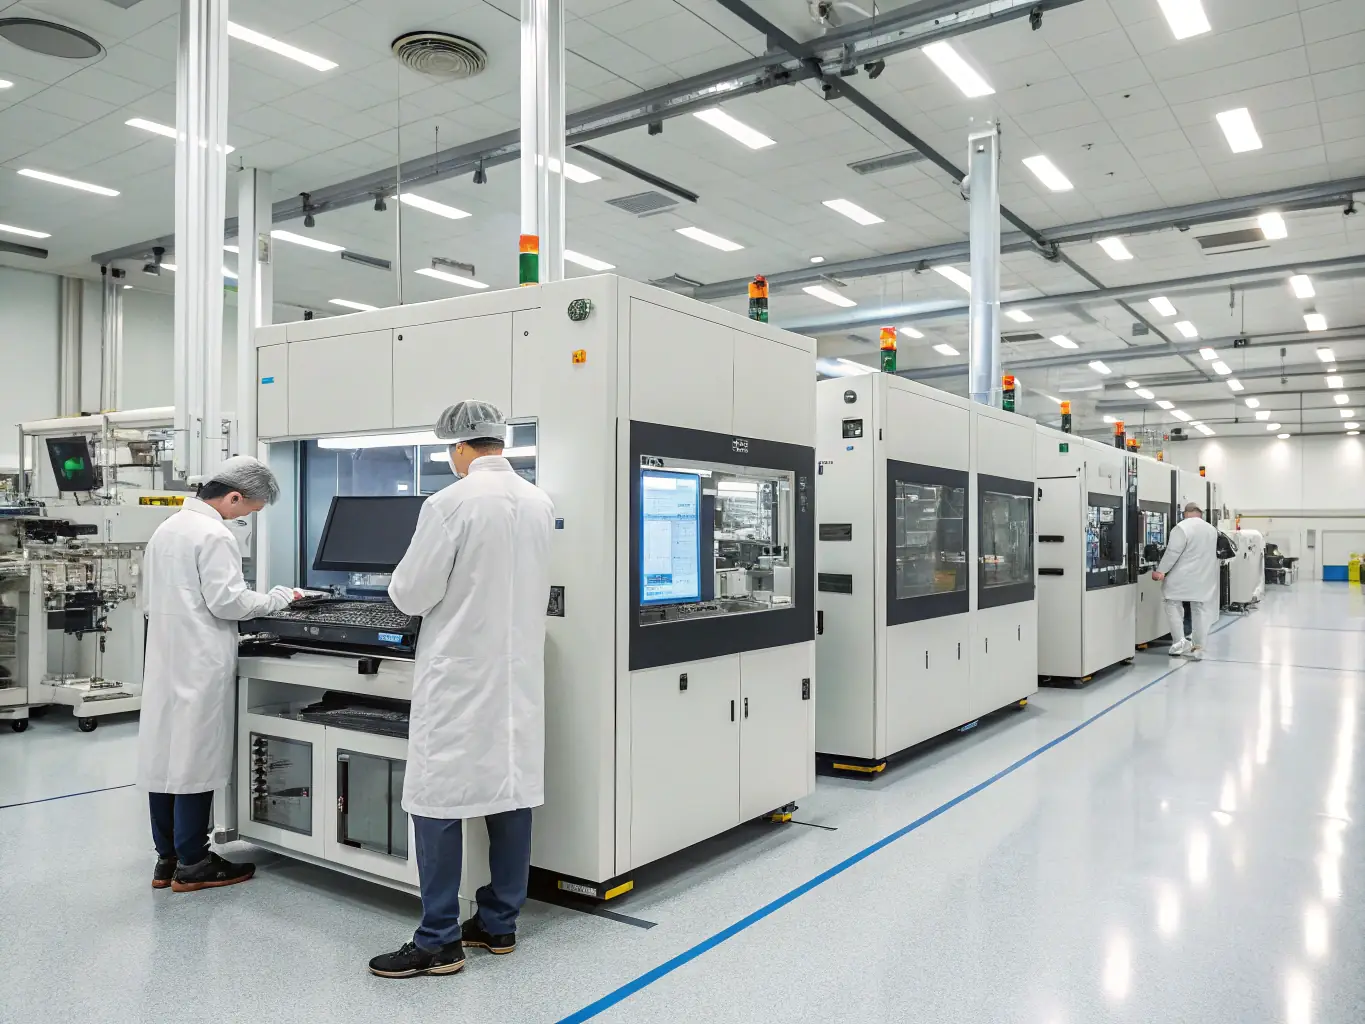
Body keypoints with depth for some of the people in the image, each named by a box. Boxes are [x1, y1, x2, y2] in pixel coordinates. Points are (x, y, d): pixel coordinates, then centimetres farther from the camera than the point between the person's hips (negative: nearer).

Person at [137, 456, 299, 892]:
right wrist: (279, 598, -6)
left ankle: (166, 858, 20)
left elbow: (148, 598, 18)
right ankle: (192, 865, 6)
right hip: (200, 663, -9)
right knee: (196, 757, -2)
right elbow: (227, 602, -17)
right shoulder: (214, 535, -15)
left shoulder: (165, 529, 13)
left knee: (163, 753, 11)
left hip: (164, 657, 9)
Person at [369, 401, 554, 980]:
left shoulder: (451, 503, -15)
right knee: (512, 794, 11)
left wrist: (406, 586, 11)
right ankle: (500, 923, 23)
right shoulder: (539, 503, 5)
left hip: (460, 675, -6)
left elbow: (411, 595, -10)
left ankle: (439, 942, 9)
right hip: (518, 670, 7)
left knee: (438, 801, 2)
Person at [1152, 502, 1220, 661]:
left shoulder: (1182, 528, -14)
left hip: (1182, 577, -6)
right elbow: (1208, 553, 20)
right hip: (1205, 578, 6)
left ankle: (1179, 642, -1)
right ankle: (1197, 648, 13)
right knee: (1200, 610, 9)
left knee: (1173, 604, 8)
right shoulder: (1212, 529, 10)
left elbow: (1172, 552, -20)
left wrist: (1160, 571, -18)